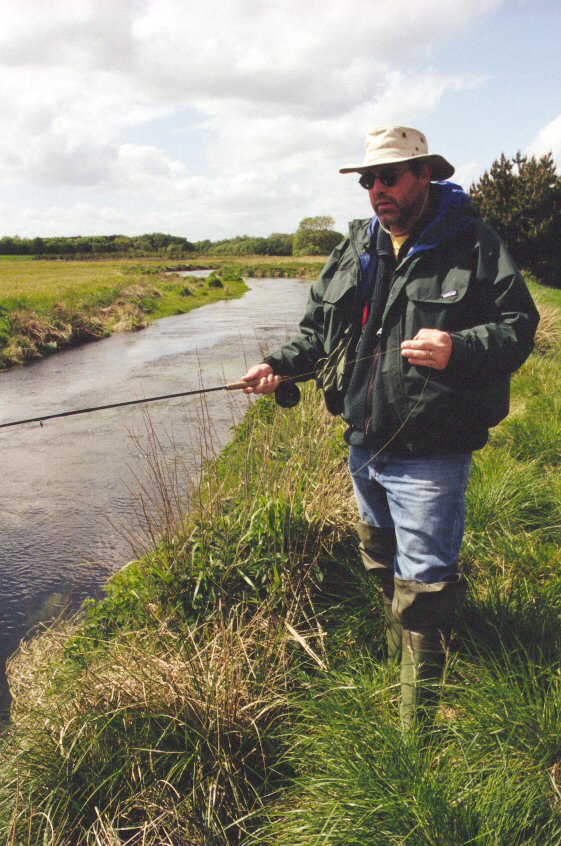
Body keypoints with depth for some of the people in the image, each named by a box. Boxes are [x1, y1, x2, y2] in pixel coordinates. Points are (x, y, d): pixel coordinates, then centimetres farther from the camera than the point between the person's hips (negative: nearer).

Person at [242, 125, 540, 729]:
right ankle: (395, 673, 46)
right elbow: (320, 330, 15)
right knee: (382, 566, 23)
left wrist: (460, 350, -27)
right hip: (364, 446, 7)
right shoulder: (355, 249, 10)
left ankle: (418, 725, 18)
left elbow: (518, 323, -9)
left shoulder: (473, 245, -7)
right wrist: (281, 366, -1)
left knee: (422, 588, 1)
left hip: (429, 456, -7)